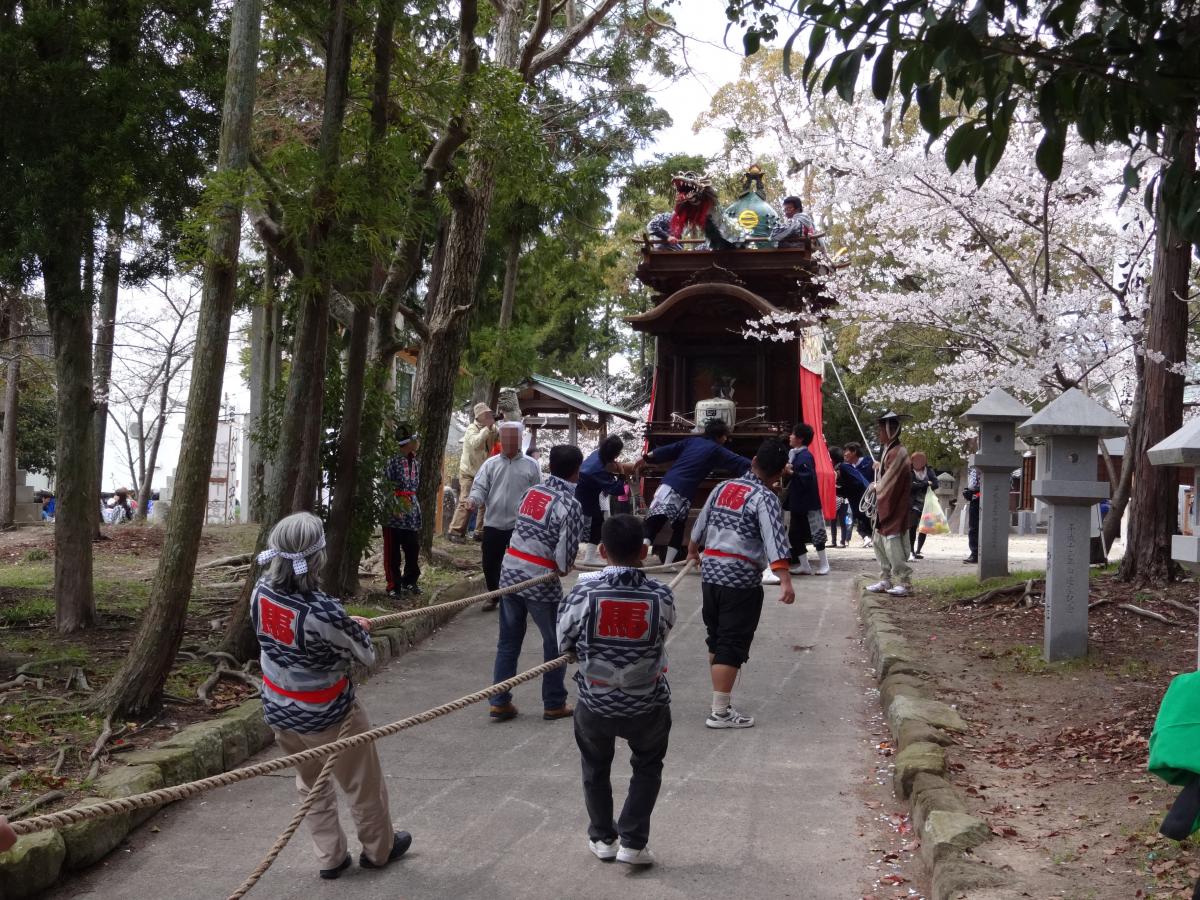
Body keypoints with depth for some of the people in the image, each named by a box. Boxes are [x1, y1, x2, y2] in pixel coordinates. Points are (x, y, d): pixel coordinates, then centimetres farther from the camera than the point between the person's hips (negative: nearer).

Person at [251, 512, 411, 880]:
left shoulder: (261, 592, -15)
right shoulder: (324, 613, -34)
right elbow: (365, 655, -17)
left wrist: (346, 627, 4)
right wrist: (358, 630, 3)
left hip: (278, 710, 5)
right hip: (326, 715, -5)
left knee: (311, 784, 25)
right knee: (363, 785, 20)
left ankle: (330, 857, 35)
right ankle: (379, 849, 40)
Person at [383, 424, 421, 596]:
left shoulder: (416, 463, 11)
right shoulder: (392, 461, -11)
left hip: (412, 514, 6)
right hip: (394, 515, -6)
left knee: (413, 550, 10)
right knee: (393, 553, 1)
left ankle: (409, 582, 26)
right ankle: (394, 586, 9)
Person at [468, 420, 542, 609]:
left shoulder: (531, 466, 2)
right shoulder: (490, 464, 4)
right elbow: (480, 487, -1)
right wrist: (474, 499, -23)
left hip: (521, 526, -2)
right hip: (494, 524, 2)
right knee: (490, 564, 8)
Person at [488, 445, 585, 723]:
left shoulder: (532, 491, 7)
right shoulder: (570, 504, -14)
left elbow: (522, 526, 11)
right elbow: (565, 551, -19)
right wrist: (563, 568, 4)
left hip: (510, 571, 6)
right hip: (540, 580, -6)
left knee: (508, 639, 15)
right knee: (555, 642, 12)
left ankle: (499, 702, 16)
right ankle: (554, 704, 20)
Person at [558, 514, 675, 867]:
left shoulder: (584, 592, -15)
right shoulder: (661, 595, -14)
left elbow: (563, 643, -4)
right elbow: (663, 634, 0)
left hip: (595, 703, 0)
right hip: (647, 705, 0)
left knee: (596, 768, 26)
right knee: (647, 768, 24)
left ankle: (602, 837, 36)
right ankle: (632, 842, 17)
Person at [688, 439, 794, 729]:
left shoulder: (722, 488, 10)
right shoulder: (765, 499, -12)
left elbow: (700, 525, 23)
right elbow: (775, 540, -25)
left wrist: (693, 551, 42)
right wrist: (786, 581, -33)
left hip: (710, 572, 7)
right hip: (741, 579, -7)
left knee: (716, 639, 19)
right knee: (732, 645, -3)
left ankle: (721, 696, 31)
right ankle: (720, 712, -3)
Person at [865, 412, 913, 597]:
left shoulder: (897, 453, -18)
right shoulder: (889, 451, 13)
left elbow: (889, 483, -19)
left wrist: (876, 486, -2)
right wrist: (878, 484, 4)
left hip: (893, 509, -10)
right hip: (883, 507, 10)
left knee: (893, 546, -7)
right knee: (880, 543, 14)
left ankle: (903, 582, -1)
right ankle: (886, 580, 21)